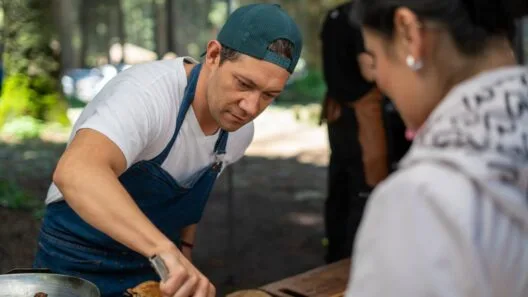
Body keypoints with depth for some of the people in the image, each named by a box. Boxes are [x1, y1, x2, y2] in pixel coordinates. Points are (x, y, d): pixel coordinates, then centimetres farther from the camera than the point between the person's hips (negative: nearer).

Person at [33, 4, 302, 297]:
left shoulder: (240, 131, -8)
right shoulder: (148, 93, -30)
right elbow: (76, 171, -49)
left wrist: (184, 251, 7)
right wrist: (166, 250, -58)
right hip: (79, 263, -5)